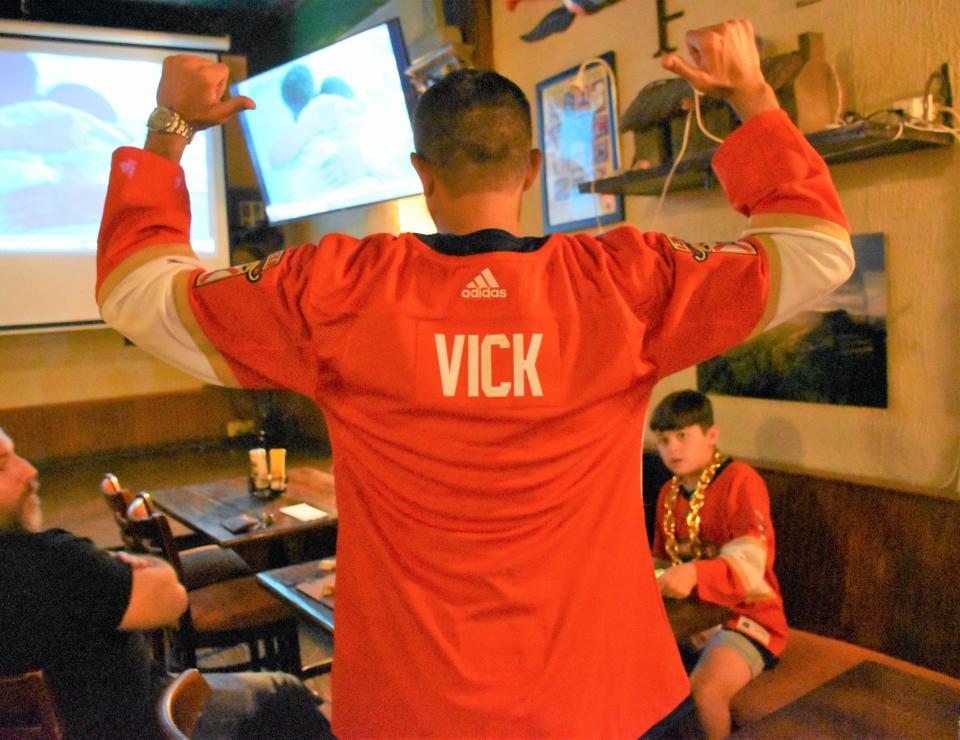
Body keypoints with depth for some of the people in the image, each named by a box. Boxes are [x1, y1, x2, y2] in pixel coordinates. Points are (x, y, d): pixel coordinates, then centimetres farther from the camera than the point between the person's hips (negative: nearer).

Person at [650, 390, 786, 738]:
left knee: (704, 690, -32)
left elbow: (748, 567, -25)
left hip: (745, 616, -7)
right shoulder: (669, 492, 9)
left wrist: (694, 574, -43)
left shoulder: (740, 480, -14)